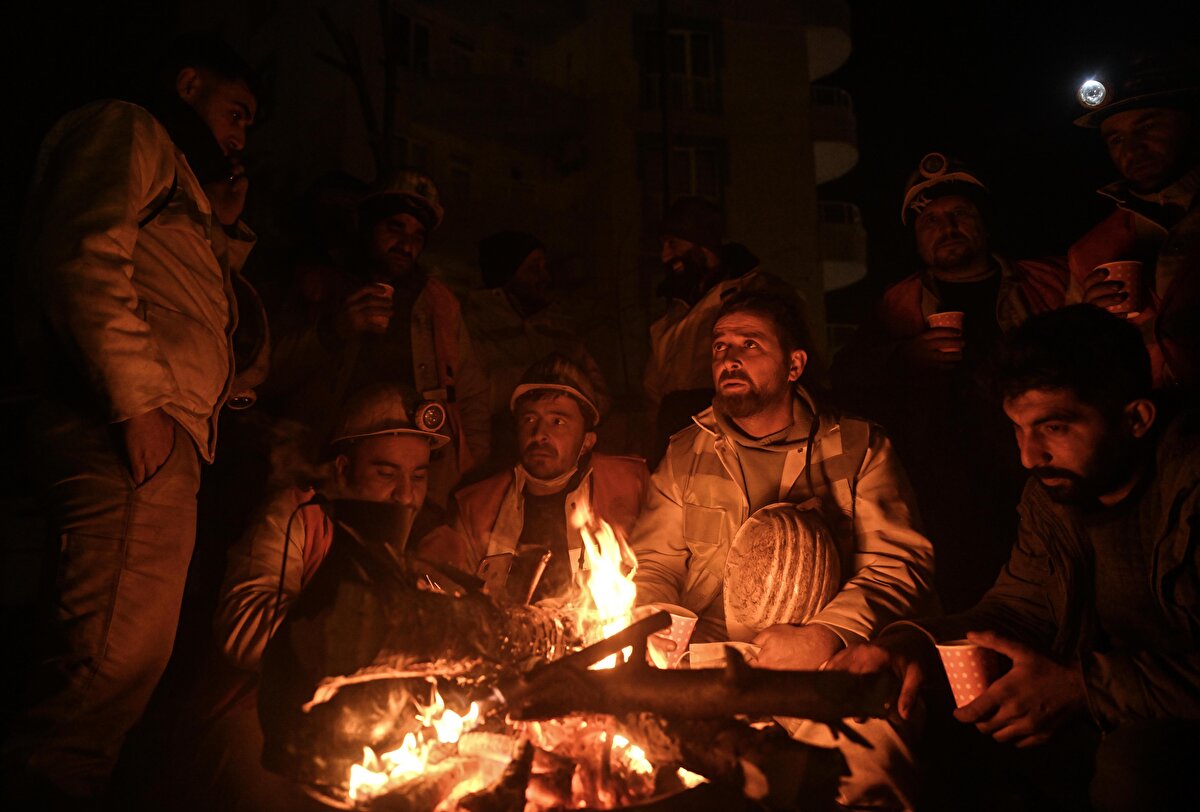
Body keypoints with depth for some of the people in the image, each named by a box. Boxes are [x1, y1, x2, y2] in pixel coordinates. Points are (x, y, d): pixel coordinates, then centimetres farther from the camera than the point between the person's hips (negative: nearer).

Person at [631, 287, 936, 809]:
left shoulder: (859, 448, 9)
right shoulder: (685, 454, 17)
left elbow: (900, 565, 0)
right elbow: (651, 565, 15)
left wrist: (825, 635, -17)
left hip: (826, 669, -2)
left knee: (861, 749, -35)